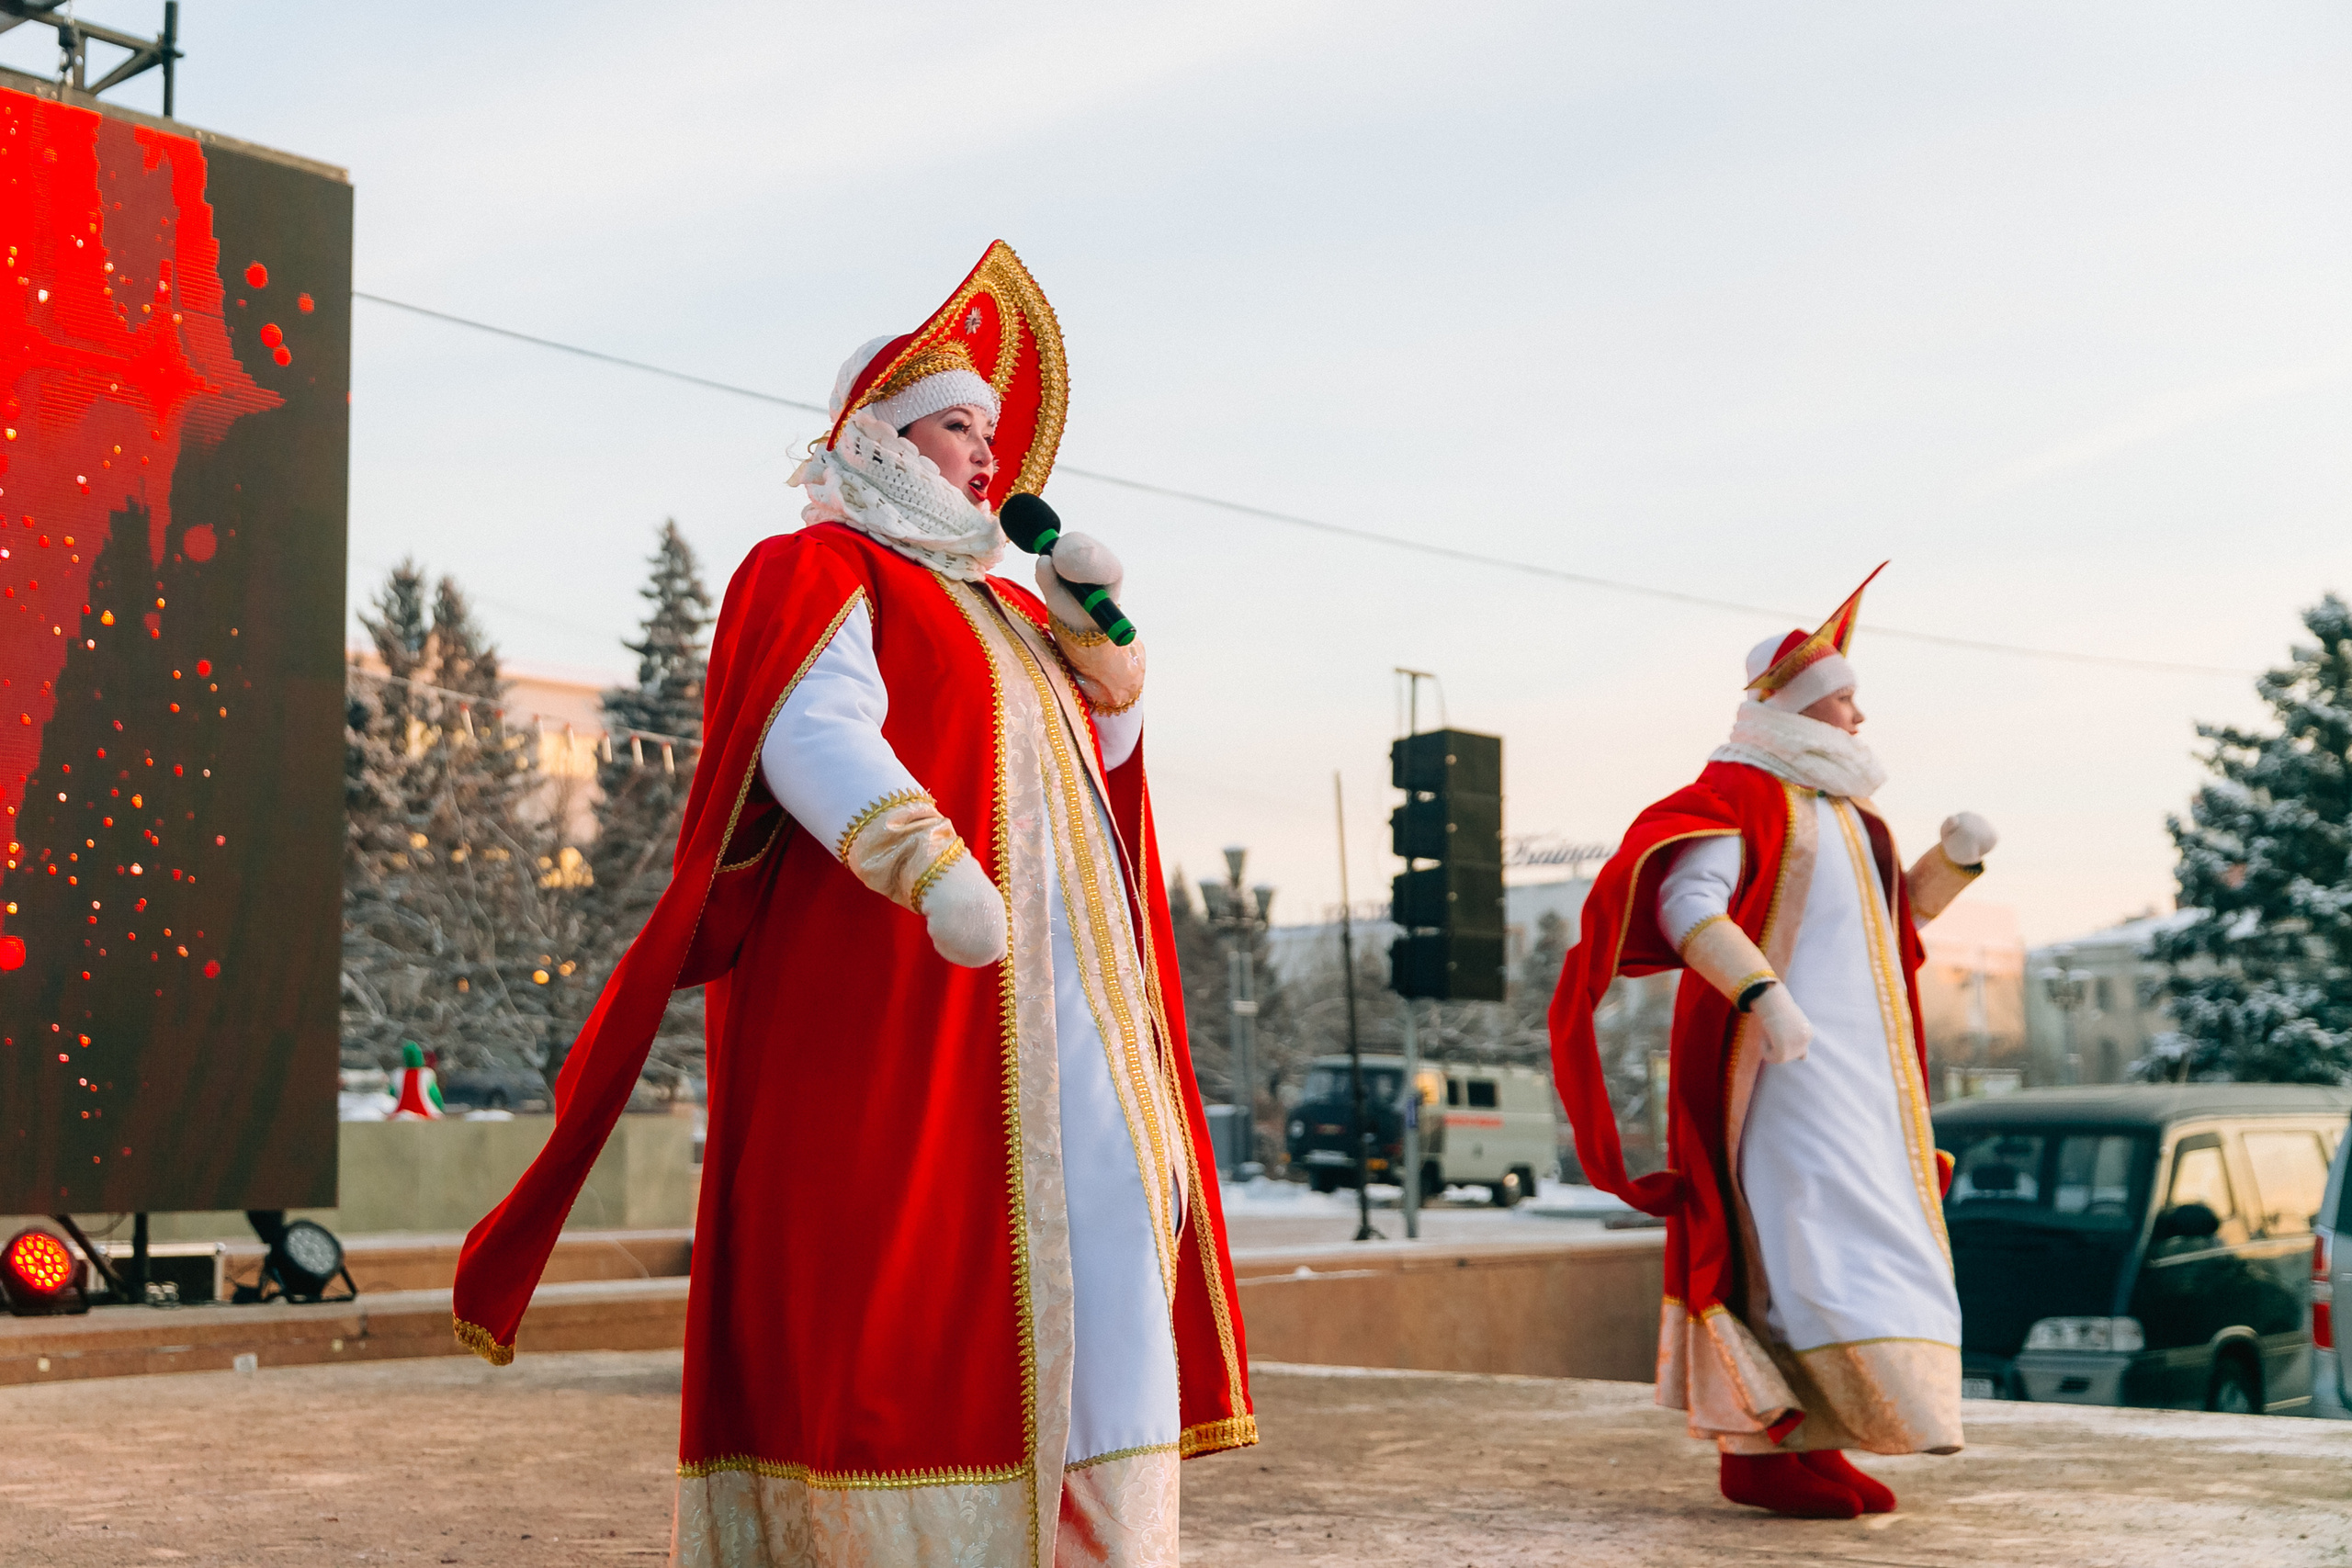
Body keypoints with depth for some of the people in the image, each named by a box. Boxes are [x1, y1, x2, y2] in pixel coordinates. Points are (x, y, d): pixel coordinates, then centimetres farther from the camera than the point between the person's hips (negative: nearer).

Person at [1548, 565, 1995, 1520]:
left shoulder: (1838, 802, 21)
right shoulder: (1738, 791, -8)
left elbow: (1906, 907, 25)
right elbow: (1684, 902, -21)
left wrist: (1958, 853, 6)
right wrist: (1764, 994, -32)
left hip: (1851, 1060, 9)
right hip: (1774, 1054, -9)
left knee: (1851, 1241, 5)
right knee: (1804, 1229, -16)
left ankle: (1764, 1444, 8)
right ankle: (1777, 1449, -16)